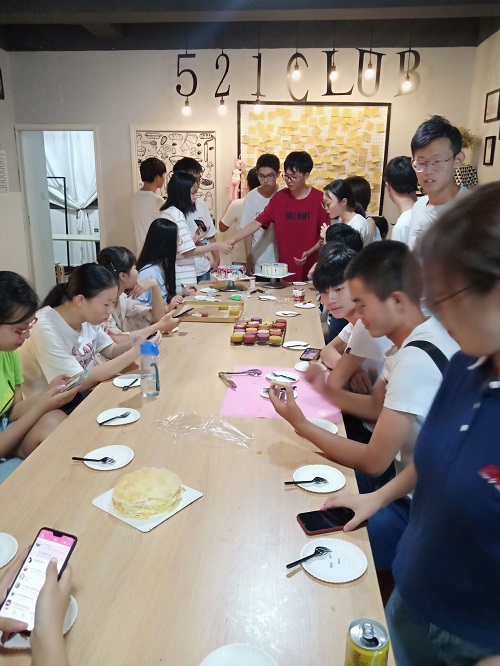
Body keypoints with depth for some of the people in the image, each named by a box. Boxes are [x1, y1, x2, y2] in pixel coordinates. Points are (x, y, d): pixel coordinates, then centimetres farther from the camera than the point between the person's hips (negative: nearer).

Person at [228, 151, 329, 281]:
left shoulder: (319, 199, -4)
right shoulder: (279, 198, 4)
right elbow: (256, 223, -2)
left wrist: (309, 253, -16)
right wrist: (233, 240, -14)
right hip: (285, 270, 2)